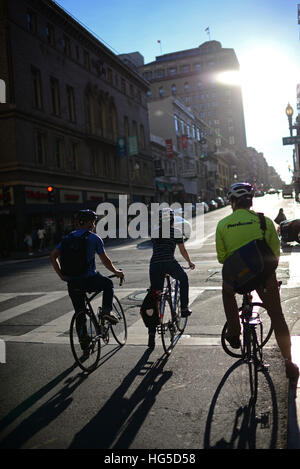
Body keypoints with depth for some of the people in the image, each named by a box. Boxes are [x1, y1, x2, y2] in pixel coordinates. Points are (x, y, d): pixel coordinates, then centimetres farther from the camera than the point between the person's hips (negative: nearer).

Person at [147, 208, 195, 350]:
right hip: (169, 263, -3)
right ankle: (184, 308, 29)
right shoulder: (176, 231, 7)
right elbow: (183, 251, 12)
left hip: (154, 265, 4)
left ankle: (151, 333, 5)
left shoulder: (155, 232, 19)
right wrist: (190, 262, 29)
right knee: (184, 279, 30)